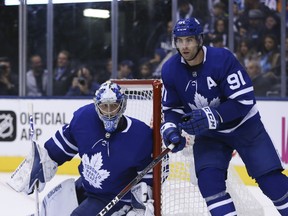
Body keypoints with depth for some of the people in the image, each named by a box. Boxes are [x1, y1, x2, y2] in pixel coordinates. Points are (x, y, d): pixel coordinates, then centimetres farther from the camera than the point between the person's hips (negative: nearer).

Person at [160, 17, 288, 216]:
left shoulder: (222, 59, -26)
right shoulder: (171, 70, -11)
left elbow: (244, 100, -26)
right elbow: (172, 108, 1)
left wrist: (211, 117, -36)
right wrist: (171, 128, -20)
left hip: (244, 125, -3)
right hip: (208, 135, 3)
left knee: (271, 179, -6)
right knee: (208, 179, -17)